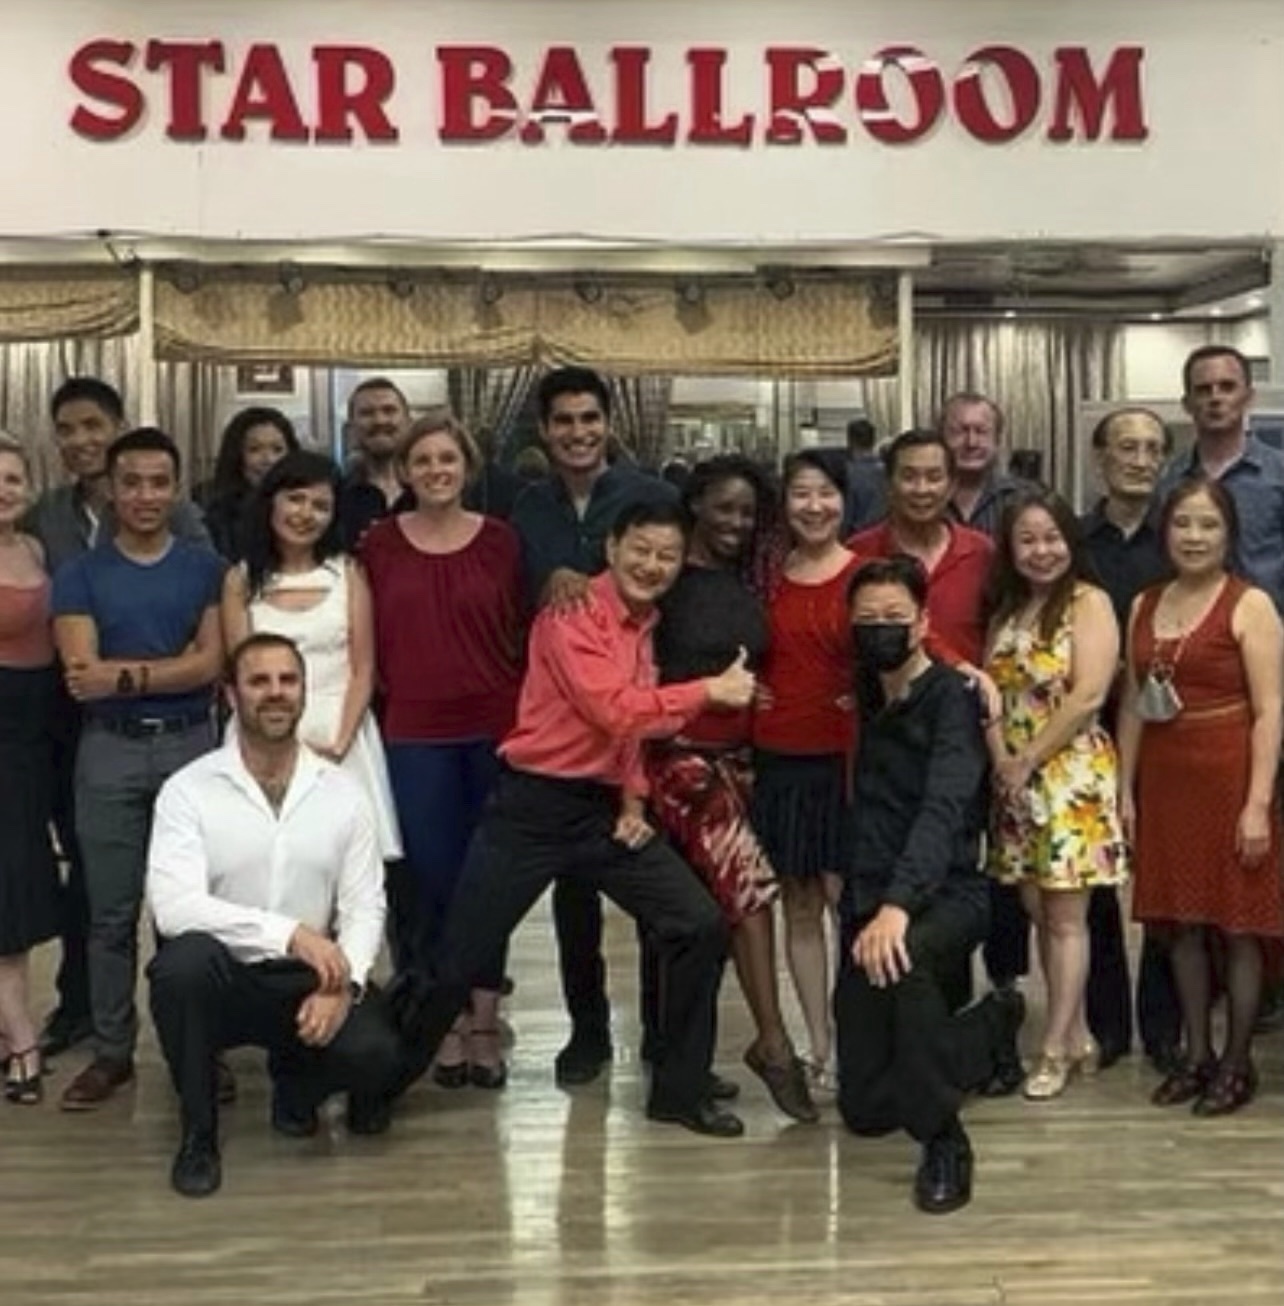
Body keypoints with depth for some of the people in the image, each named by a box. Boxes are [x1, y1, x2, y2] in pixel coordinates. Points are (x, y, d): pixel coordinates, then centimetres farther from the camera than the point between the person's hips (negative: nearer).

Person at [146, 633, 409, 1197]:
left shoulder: (342, 792, 3)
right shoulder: (188, 790, -7)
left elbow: (365, 907, 1)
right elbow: (173, 904, -20)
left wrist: (344, 983, -19)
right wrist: (290, 933, -28)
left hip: (310, 980, 2)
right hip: (219, 978, -2)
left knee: (375, 1054, -26)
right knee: (185, 958, -36)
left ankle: (296, 1082, 15)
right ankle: (198, 1132, -10)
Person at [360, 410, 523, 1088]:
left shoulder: (501, 542, 2)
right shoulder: (380, 544, 3)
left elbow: (523, 636, 4)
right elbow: (371, 642, 7)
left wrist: (525, 720, 0)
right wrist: (374, 708, 3)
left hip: (494, 729, 0)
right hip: (415, 735, 0)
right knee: (431, 878, 3)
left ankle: (484, 1022, 16)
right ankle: (448, 1020, 16)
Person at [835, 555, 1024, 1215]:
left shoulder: (951, 697, -11)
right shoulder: (869, 702, 10)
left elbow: (943, 809, -26)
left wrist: (899, 905, -38)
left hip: (945, 895, -6)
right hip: (866, 903, 6)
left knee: (902, 957, -42)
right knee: (865, 1108, 8)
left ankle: (944, 1141, -24)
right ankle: (991, 1027, 33)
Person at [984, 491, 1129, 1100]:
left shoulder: (1088, 603, -6)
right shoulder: (1006, 609, 14)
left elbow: (1088, 696, -14)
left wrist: (1030, 760, -11)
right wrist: (1001, 757, -7)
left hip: (1071, 774, -6)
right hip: (1014, 778, 6)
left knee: (1065, 917, -1)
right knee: (1037, 911, 9)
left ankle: (1056, 1050, 5)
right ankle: (1078, 1038, 20)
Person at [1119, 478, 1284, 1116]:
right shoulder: (1144, 605, 10)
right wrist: (1125, 789, 7)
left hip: (1228, 778, -5)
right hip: (1164, 780, 5)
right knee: (1181, 923, 10)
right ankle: (1196, 1055, 22)